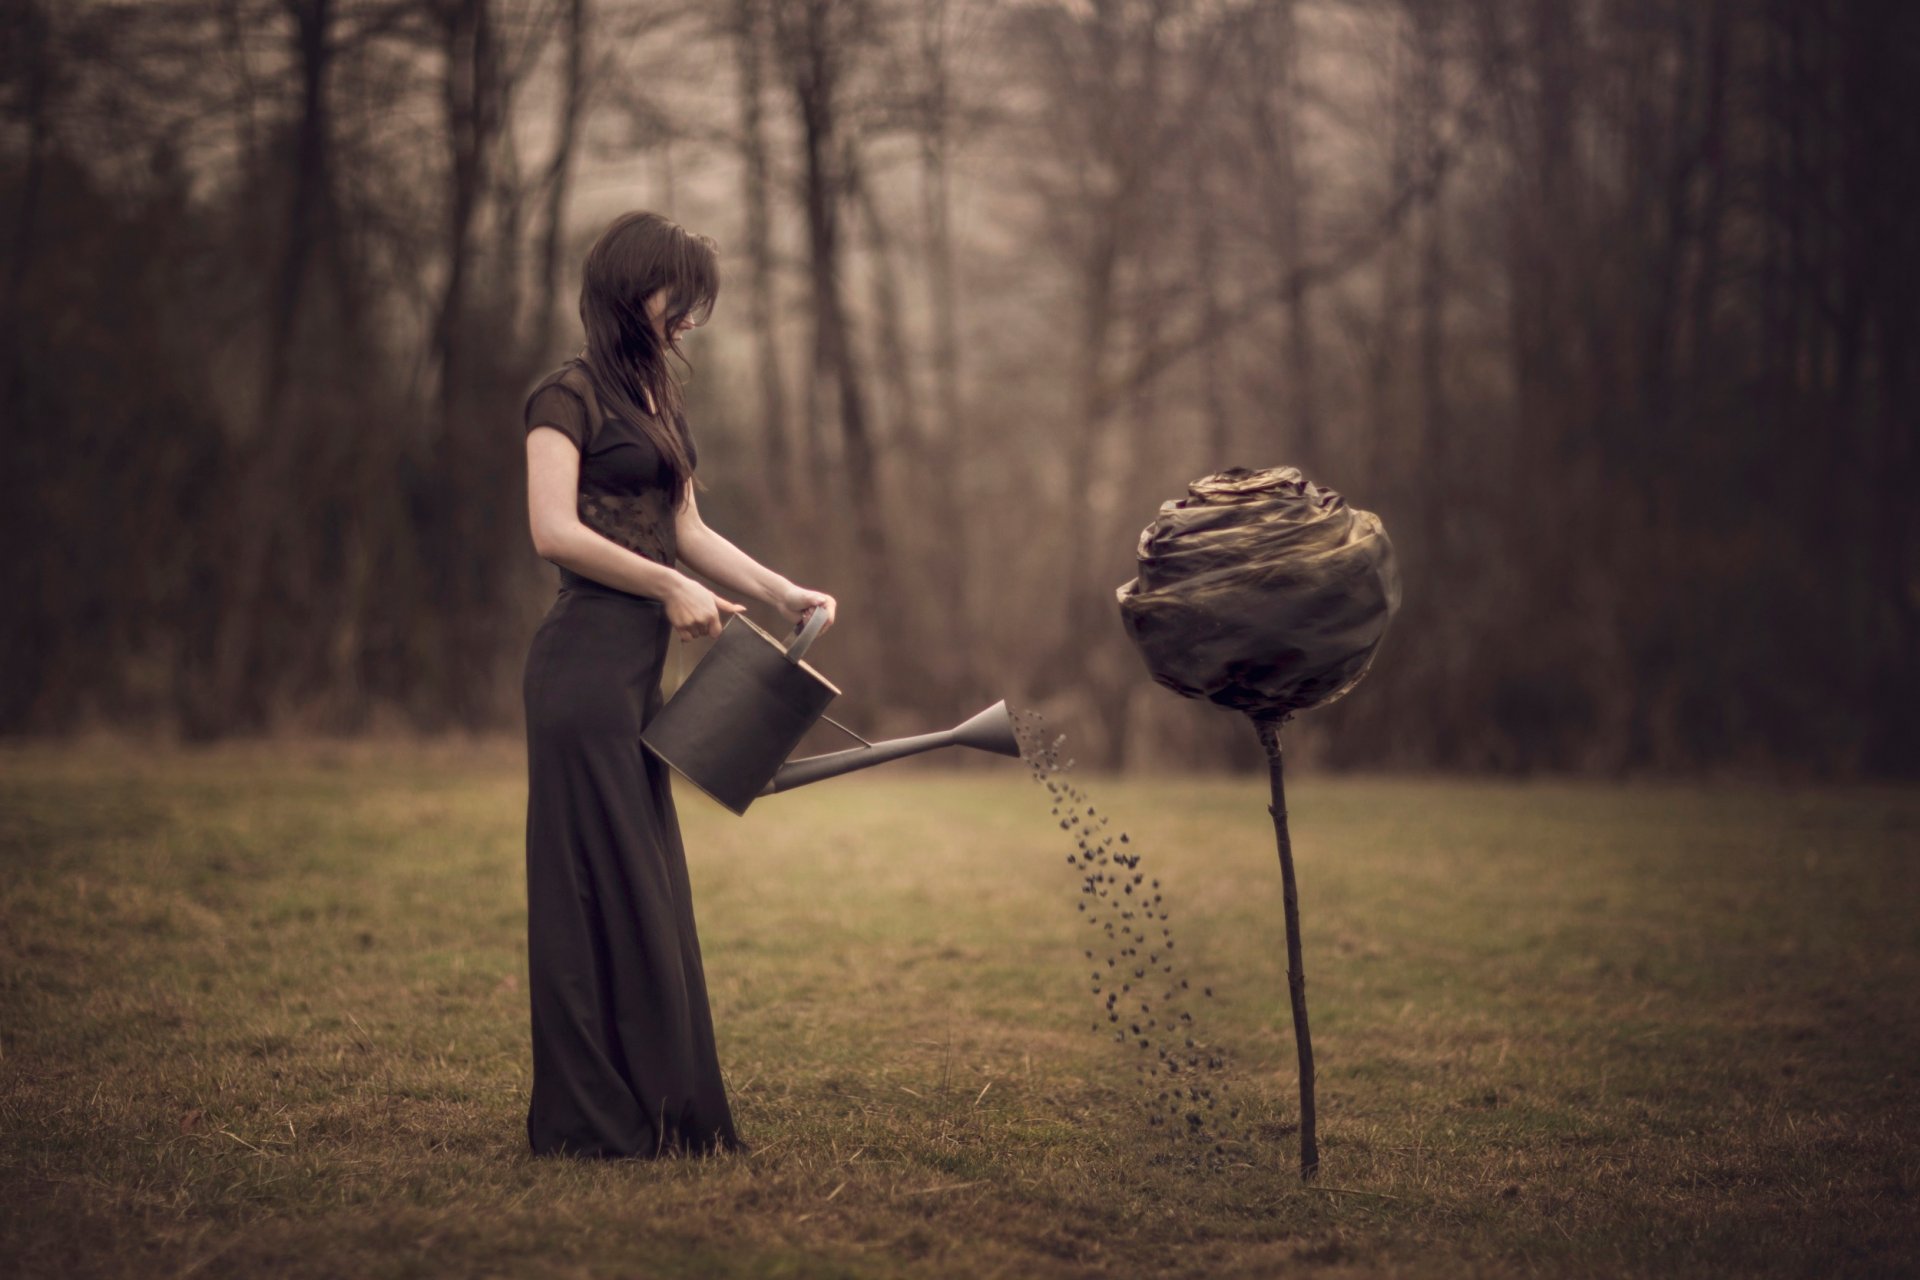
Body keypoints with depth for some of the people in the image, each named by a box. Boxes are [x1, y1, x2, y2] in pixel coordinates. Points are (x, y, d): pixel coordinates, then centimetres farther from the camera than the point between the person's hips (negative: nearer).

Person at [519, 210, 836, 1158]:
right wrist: (672, 589, -14)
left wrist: (781, 593, 12)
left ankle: (662, 1113, 16)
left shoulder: (654, 400, 19)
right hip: (585, 661, -9)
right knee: (601, 884, -6)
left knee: (648, 889, 10)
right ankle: (593, 1118, -1)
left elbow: (686, 530, 22)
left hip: (638, 667, 9)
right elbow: (555, 531, -17)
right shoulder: (570, 394, -7)